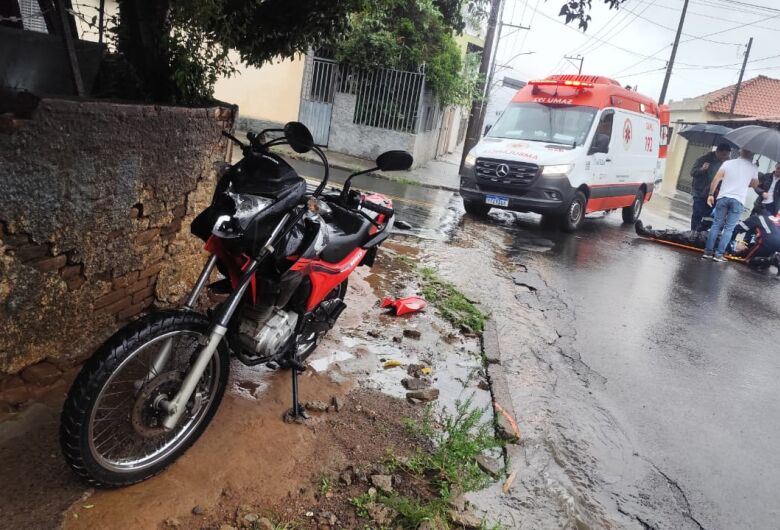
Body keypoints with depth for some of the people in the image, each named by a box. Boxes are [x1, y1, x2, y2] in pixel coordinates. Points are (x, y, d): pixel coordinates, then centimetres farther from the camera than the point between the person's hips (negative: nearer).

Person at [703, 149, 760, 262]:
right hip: (738, 201, -1)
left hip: (723, 197, 1)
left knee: (716, 225, 7)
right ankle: (719, 254, -1)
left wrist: (711, 194, 0)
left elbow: (716, 180, -5)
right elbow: (754, 185, 19)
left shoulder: (728, 162, 4)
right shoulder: (753, 168, 5)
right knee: (729, 229, 3)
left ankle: (708, 252, 5)